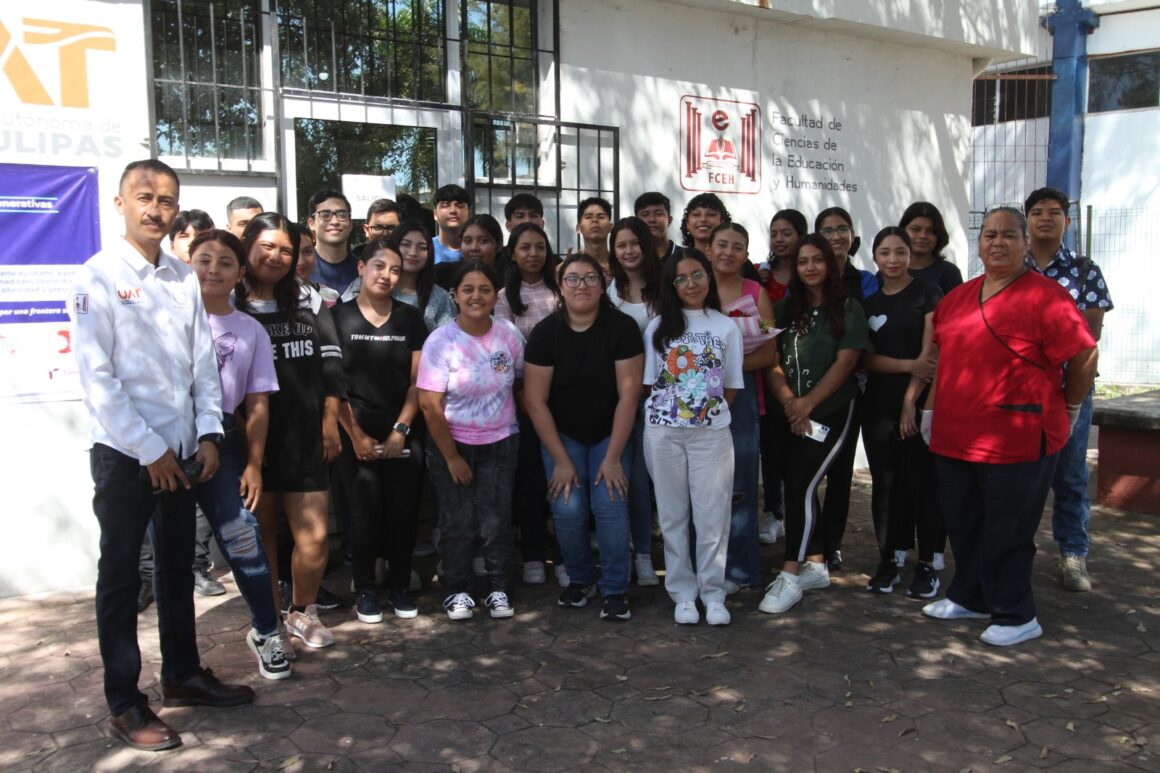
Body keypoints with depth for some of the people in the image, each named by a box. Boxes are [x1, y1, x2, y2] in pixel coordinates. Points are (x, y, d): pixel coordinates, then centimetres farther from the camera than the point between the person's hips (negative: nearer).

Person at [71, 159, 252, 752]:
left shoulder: (184, 278, 7)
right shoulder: (99, 275, -9)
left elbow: (203, 363, 9)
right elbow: (97, 377, -14)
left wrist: (208, 434, -1)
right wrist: (148, 449, -14)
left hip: (180, 452, 5)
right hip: (124, 453, -5)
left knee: (177, 567, 16)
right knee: (121, 575, 5)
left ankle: (182, 675, 31)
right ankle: (124, 704, 16)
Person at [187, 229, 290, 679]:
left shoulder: (250, 331, 12)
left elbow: (257, 405, 11)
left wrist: (253, 462, 5)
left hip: (221, 440, 1)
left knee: (244, 542, -6)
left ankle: (266, 632, 11)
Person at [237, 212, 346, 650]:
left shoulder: (309, 301, 10)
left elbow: (330, 366, 9)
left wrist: (330, 423, 4)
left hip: (305, 435, 2)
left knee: (314, 536, -1)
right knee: (262, 532, 8)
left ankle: (302, 613, 21)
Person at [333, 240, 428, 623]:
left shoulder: (410, 318, 7)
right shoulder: (339, 317, 0)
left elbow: (418, 380, 4)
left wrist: (401, 429, -5)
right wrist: (355, 434, -8)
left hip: (403, 435, 2)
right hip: (358, 434, -2)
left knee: (403, 512, 5)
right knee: (365, 513, 1)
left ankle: (400, 586, 20)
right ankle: (364, 590, 16)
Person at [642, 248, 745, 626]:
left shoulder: (727, 327, 5)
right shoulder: (659, 327, 6)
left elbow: (731, 387, 8)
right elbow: (649, 383, 7)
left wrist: (709, 410, -3)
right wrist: (670, 409, -4)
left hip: (712, 432, 0)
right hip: (664, 432, 1)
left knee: (713, 515, 0)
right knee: (673, 515, 6)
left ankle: (712, 592, 14)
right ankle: (683, 593, 16)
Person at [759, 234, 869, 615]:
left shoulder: (848, 308, -3)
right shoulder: (785, 308, 8)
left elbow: (844, 363, -10)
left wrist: (807, 403, -15)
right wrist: (789, 404, -13)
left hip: (830, 412, -4)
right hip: (791, 414, 5)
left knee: (800, 486, -13)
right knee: (795, 486, 8)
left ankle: (790, 577, -7)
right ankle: (816, 565, 24)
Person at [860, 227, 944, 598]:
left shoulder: (928, 294, 0)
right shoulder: (868, 303, 12)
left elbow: (930, 352, -7)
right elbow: (866, 359, 4)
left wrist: (911, 400, -12)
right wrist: (909, 365, -12)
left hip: (920, 402, -4)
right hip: (879, 404, 4)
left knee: (923, 482, -2)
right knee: (886, 483, 7)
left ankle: (929, 564, 8)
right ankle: (890, 559, 16)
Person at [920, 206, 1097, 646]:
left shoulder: (1044, 296, -11)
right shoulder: (958, 297, 12)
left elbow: (1085, 356, -9)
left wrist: (1068, 408, 1)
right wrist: (931, 409, 17)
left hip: (1017, 440, -7)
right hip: (955, 437, 7)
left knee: (1007, 532, 4)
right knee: (962, 525, 18)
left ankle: (1015, 617, 21)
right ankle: (970, 598, 37)